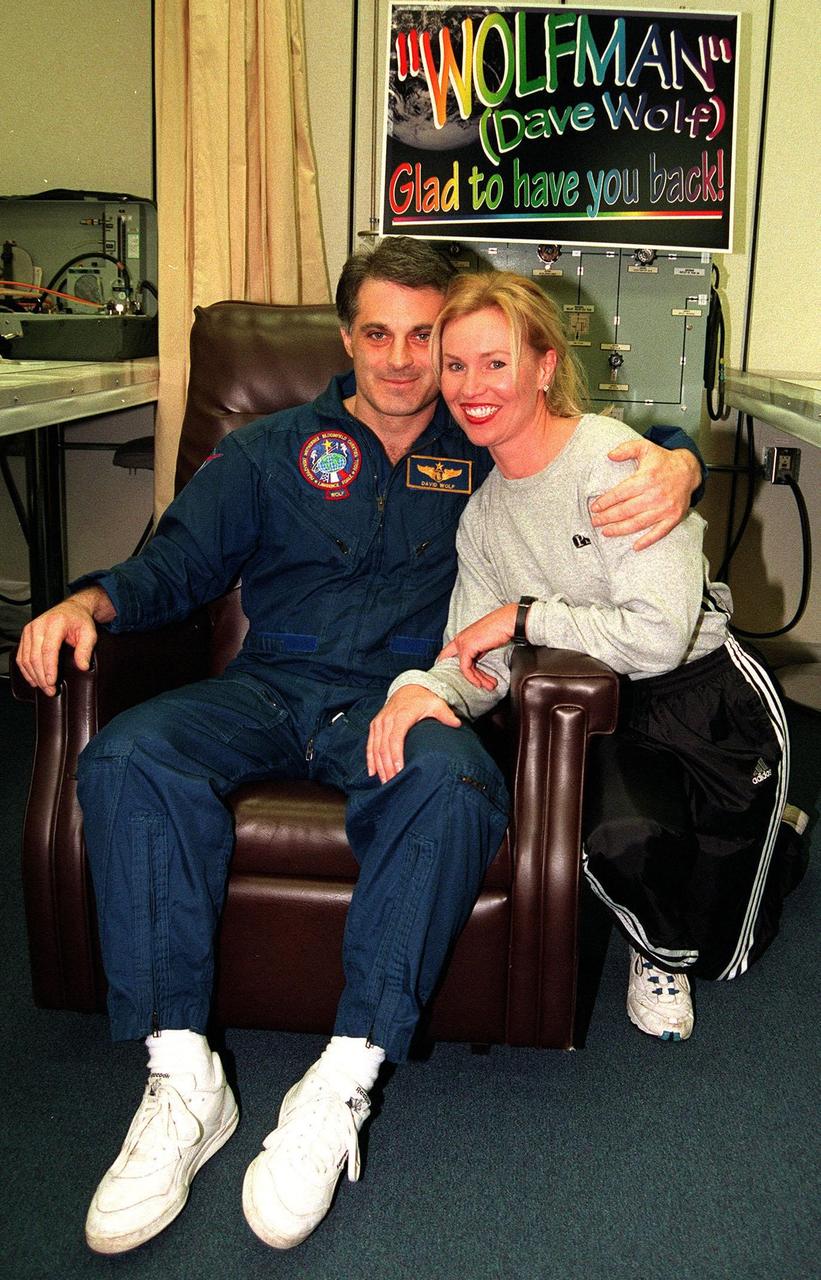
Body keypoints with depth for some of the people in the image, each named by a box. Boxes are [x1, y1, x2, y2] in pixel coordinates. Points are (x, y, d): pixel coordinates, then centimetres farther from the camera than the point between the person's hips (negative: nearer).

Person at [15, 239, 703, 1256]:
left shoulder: (488, 456, 17)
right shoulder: (272, 451, 20)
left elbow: (632, 447, 15)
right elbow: (180, 561, 15)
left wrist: (674, 465, -11)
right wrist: (89, 603, -6)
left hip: (403, 696, -1)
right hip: (269, 686, 2)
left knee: (451, 783, -38)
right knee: (127, 757, -29)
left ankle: (342, 1085, -30)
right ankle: (182, 1078, -24)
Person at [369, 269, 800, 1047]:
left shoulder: (616, 460, -20)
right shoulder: (483, 513, 2)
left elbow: (659, 637, -27)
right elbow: (483, 663, -4)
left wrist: (525, 616, -19)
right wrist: (422, 686, -27)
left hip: (706, 698, -4)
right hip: (604, 718, 4)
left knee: (715, 949, -1)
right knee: (620, 839, -28)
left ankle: (761, 841, 36)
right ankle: (658, 954, 11)